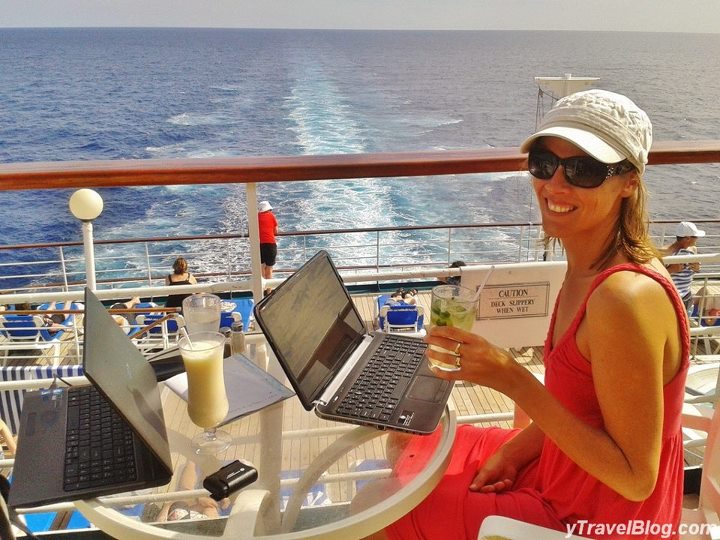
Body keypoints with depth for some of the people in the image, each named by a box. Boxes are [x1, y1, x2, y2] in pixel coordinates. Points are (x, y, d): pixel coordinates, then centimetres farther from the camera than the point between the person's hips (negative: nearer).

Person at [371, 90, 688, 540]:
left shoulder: (625, 297, -32)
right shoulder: (589, 265, -4)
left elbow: (635, 478, -27)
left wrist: (513, 381, -32)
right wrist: (515, 450, -1)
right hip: (560, 470, 8)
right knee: (420, 449, 21)